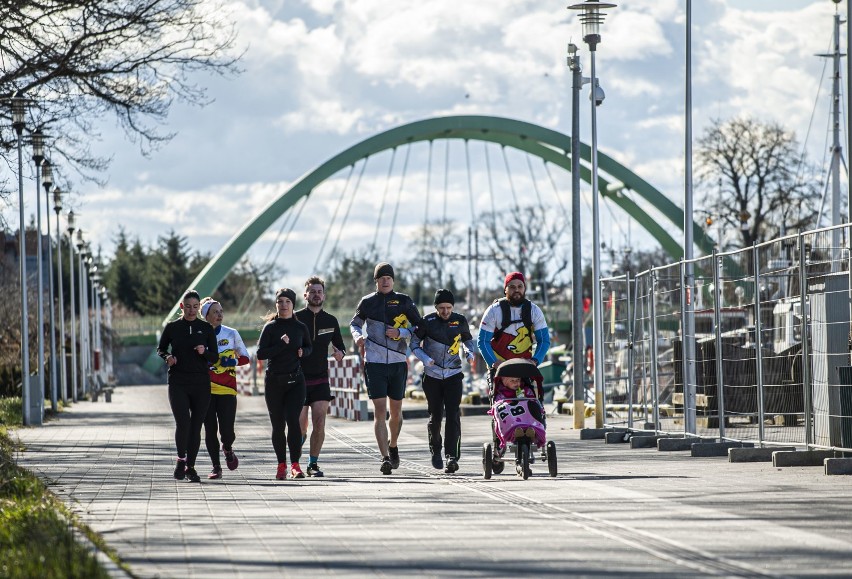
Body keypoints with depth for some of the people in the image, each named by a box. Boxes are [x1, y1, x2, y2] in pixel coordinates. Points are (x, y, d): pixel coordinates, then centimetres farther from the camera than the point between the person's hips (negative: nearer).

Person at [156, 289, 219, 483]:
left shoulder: (206, 329, 6)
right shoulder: (172, 327, 5)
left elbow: (215, 357, 7)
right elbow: (160, 349, 16)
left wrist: (204, 352, -14)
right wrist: (167, 357, -6)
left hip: (201, 383, 1)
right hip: (178, 383, -1)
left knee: (196, 426, 2)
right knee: (183, 423, -17)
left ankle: (190, 467, 12)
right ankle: (181, 459, 4)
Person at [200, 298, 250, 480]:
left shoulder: (231, 334, 5)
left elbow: (245, 358, 11)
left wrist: (233, 361, -8)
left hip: (227, 389, 0)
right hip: (205, 388, 0)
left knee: (227, 431, -8)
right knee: (210, 429, 0)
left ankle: (227, 448, 25)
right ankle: (216, 466, 12)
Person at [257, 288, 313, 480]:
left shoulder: (300, 327, 7)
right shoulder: (270, 327, 0)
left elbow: (308, 347, 23)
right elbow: (260, 353, -8)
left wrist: (303, 352, 1)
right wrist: (281, 345, -17)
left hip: (295, 380, 0)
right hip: (274, 381, 0)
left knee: (293, 420, -14)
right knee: (278, 425, 4)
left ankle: (295, 464, -15)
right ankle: (281, 465, 15)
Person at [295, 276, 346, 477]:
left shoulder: (331, 321, 7)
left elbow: (340, 345, 18)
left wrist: (340, 353, -4)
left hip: (321, 380, 2)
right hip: (298, 379, -2)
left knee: (319, 422, -11)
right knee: (300, 427, -1)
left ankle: (313, 464, -1)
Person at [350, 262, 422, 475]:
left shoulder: (403, 301, 4)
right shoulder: (367, 302, 6)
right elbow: (355, 323, 21)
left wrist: (400, 333, -9)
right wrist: (357, 336, -1)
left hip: (398, 362, 1)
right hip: (374, 362, -1)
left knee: (396, 410, 11)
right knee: (380, 410, -10)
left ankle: (393, 445, 37)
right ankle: (385, 457, -14)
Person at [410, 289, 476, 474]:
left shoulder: (460, 321, 1)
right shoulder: (428, 322, -5)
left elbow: (468, 339, 18)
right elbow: (414, 344, 3)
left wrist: (470, 353, -3)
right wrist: (426, 359, -15)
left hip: (453, 375, 0)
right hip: (432, 375, 0)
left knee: (453, 415, -13)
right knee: (435, 416, 2)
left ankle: (452, 456, -18)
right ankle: (435, 450, 28)